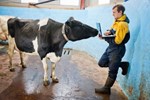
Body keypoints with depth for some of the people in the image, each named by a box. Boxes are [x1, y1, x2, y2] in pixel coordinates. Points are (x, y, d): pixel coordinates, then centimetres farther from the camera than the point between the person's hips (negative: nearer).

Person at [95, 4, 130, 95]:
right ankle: (123, 65, 22)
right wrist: (109, 31, -2)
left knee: (112, 71, 3)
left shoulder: (123, 24, -23)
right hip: (111, 47, 10)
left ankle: (106, 89, 18)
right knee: (101, 63, 17)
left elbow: (117, 41, -24)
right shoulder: (117, 21, 6)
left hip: (117, 50, -10)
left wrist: (105, 38, -18)